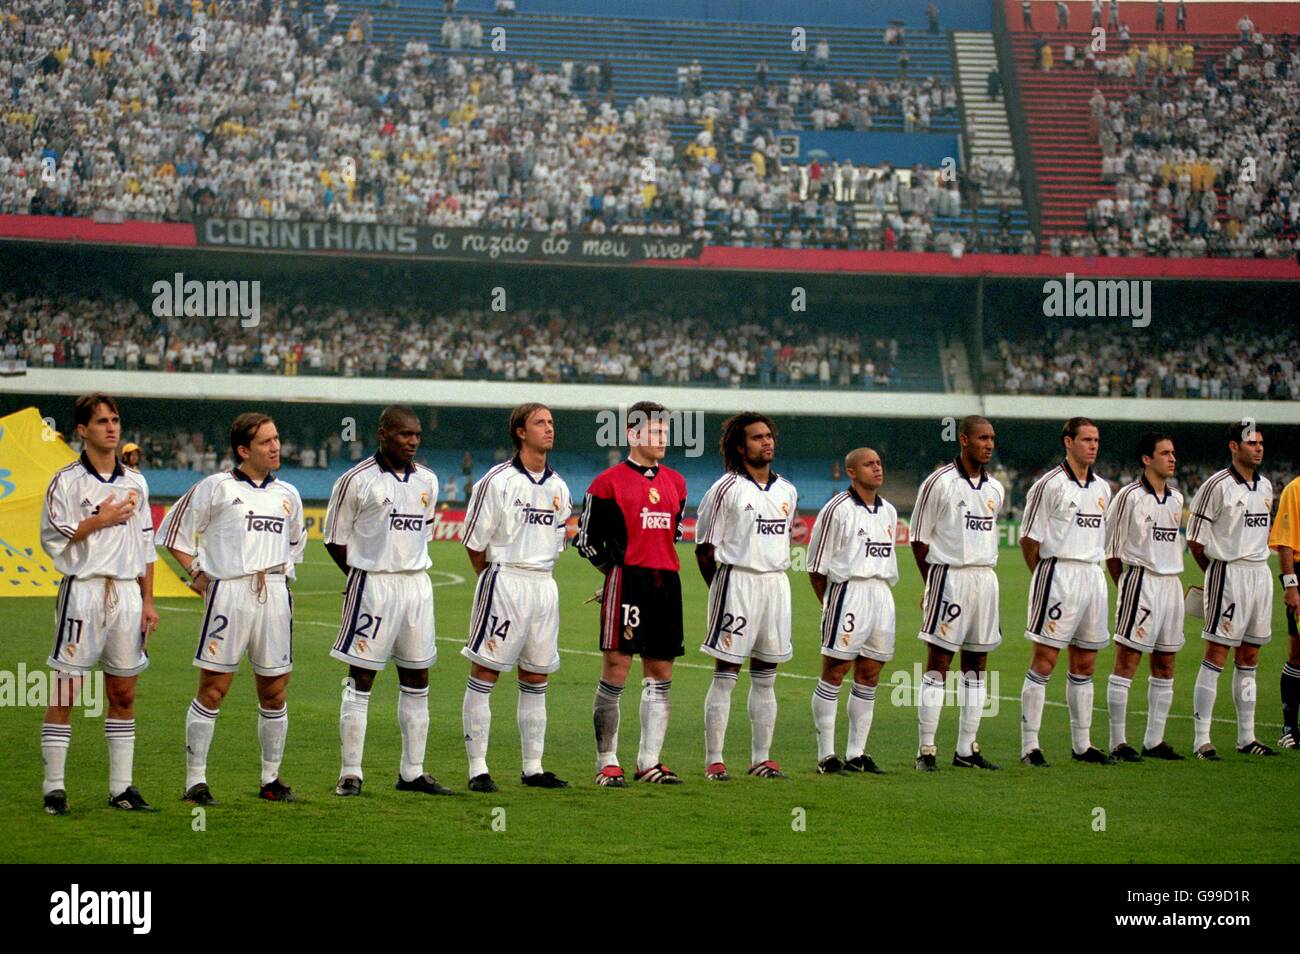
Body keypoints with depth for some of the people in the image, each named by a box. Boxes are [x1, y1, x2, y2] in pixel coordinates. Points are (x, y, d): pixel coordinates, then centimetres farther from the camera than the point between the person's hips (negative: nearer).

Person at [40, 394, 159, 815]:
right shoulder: (67, 480, -2)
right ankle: (54, 788, 0)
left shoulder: (135, 483, 14)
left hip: (126, 592, 5)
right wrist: (100, 520, -11)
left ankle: (121, 788, 12)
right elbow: (52, 538, -8)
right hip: (83, 590, -5)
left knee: (123, 693, 6)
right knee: (65, 692, -5)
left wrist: (148, 601, 11)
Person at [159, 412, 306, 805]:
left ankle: (271, 779, 18)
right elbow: (174, 531, 5)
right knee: (213, 690, -4)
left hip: (274, 596, 5)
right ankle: (196, 780, 0)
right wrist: (197, 574, -1)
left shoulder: (287, 495, 15)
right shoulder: (216, 488, 0)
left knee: (274, 692, 7)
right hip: (229, 593, -5)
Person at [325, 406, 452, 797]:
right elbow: (335, 540, -1)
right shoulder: (356, 481, -7)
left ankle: (412, 772, 15)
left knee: (416, 679, 8)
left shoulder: (427, 481, 9)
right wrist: (368, 575, -1)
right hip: (372, 585, -6)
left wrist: (407, 569, 11)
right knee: (361, 679, -3)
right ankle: (350, 774, 1)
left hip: (417, 585, 6)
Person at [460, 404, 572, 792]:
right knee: (484, 674, -5)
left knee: (536, 680, 9)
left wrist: (535, 575, 10)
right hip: (503, 582, -6)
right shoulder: (497, 481, -7)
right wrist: (495, 581, 4)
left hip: (544, 586, 6)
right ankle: (478, 769, -2)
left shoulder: (558, 488, 12)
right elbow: (475, 544, -3)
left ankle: (533, 768, 15)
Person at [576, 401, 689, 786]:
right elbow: (587, 539, 0)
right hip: (626, 582, -6)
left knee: (660, 675, 6)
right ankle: (607, 764, -1)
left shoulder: (676, 483, 15)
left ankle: (649, 762, 13)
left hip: (666, 583, 6)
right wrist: (618, 570, -1)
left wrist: (658, 568, 15)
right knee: (615, 672, -6)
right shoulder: (609, 483, -3)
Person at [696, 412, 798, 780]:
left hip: (776, 582, 6)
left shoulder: (787, 491, 12)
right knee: (725, 675, -5)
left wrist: (772, 576, 14)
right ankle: (714, 761, -3)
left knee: (765, 677, 9)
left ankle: (761, 758, 15)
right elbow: (704, 548, -3)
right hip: (736, 581, -6)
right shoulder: (726, 489, -6)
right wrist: (722, 590, -2)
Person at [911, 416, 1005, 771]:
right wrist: (936, 581, -2)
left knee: (976, 666, 8)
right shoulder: (939, 483, -7)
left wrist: (981, 574, 14)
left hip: (985, 578, 6)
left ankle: (967, 749, 13)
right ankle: (926, 750, -4)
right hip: (949, 577, -6)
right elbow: (919, 539, -4)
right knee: (938, 664, -6)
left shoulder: (995, 489, 12)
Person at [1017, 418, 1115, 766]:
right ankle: (1029, 746, -6)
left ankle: (1082, 744, 17)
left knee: (1084, 665, 10)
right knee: (1044, 661, -7)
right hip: (1058, 575, -7)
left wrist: (1091, 570, 16)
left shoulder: (1102, 488, 14)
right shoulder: (1049, 485, -7)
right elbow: (1029, 538, -5)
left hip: (1093, 577, 7)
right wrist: (1044, 577, 1)